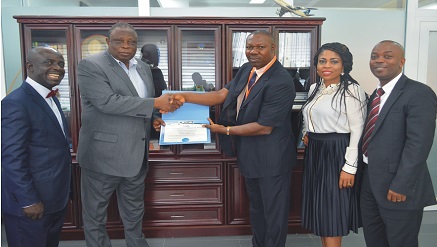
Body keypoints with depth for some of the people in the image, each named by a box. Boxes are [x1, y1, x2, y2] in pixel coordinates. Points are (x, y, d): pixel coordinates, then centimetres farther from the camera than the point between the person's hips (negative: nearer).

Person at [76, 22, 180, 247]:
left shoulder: (144, 68, 10)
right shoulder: (90, 66, -11)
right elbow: (107, 102, -24)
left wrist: (153, 118, -1)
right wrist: (155, 104, -24)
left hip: (137, 154, 6)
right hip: (104, 153, -6)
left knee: (134, 211, 22)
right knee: (95, 214, 12)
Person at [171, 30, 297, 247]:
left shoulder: (280, 82, -25)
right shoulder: (247, 69, 1)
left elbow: (264, 127, -25)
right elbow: (221, 95, -3)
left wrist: (224, 130, -17)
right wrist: (185, 97, -11)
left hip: (271, 158, -8)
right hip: (250, 154, 8)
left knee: (274, 213, 12)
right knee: (256, 208, 25)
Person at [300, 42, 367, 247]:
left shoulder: (352, 90, -12)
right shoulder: (314, 88, 10)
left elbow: (358, 131, -14)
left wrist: (350, 167, -18)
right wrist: (306, 134, 5)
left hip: (336, 154, -7)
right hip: (314, 153, 7)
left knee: (332, 211, 1)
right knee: (319, 207, 14)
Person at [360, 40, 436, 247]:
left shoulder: (419, 94, -14)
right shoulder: (376, 94, 13)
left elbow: (418, 144, -21)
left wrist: (400, 186, -23)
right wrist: (364, 174, 9)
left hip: (397, 187, -8)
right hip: (370, 182, 8)